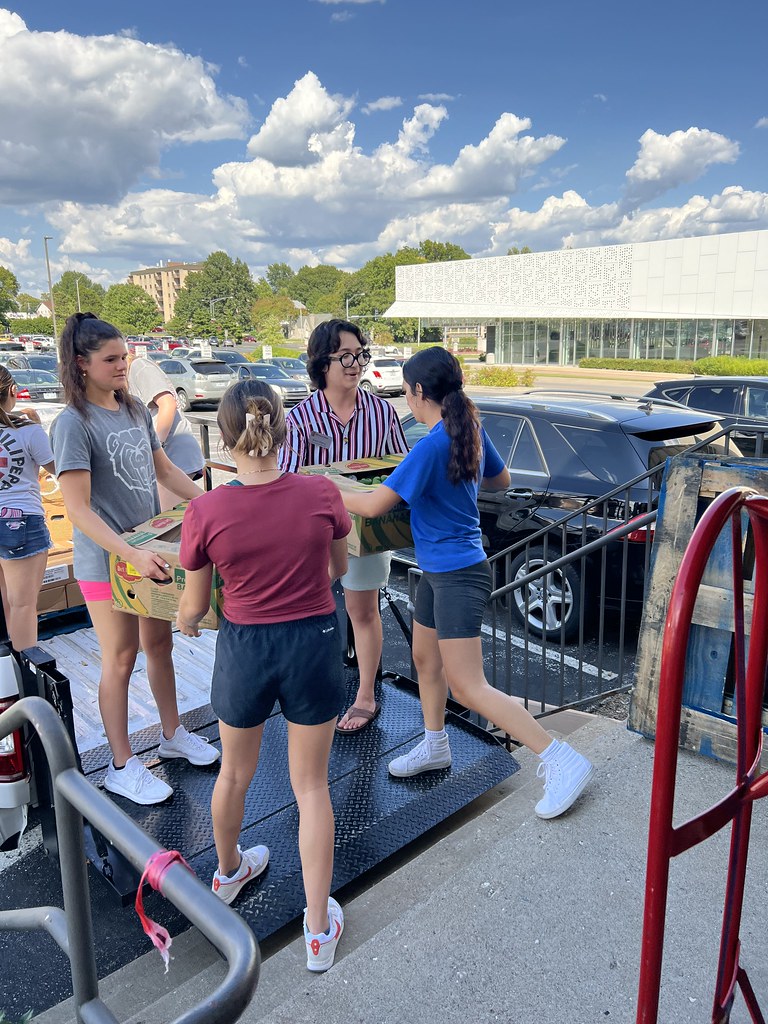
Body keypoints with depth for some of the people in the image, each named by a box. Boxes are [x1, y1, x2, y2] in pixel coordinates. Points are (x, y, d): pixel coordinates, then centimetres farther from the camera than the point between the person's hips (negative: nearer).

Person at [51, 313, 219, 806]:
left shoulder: (136, 410, 4)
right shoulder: (73, 424, -17)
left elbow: (165, 470, 14)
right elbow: (79, 510, -21)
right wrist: (130, 554, -31)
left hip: (152, 549, 6)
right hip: (108, 560, -6)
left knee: (160, 644, 18)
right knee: (120, 660, 6)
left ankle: (173, 733, 38)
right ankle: (122, 765, 22)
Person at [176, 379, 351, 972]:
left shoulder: (206, 512, -17)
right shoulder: (322, 494, -15)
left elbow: (194, 606, -5)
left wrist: (185, 622, 19)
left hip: (244, 650, 0)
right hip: (314, 645, 0)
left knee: (235, 773, 26)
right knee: (311, 785, 16)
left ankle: (228, 871, 53)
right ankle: (319, 929, 25)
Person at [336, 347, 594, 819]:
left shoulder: (432, 446, -24)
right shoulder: (473, 429, 2)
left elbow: (376, 505, -21)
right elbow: (501, 480, 18)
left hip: (458, 576, -10)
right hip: (439, 570, 10)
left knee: (469, 688, -6)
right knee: (425, 657, 23)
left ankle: (563, 761, 0)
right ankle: (435, 746, 42)